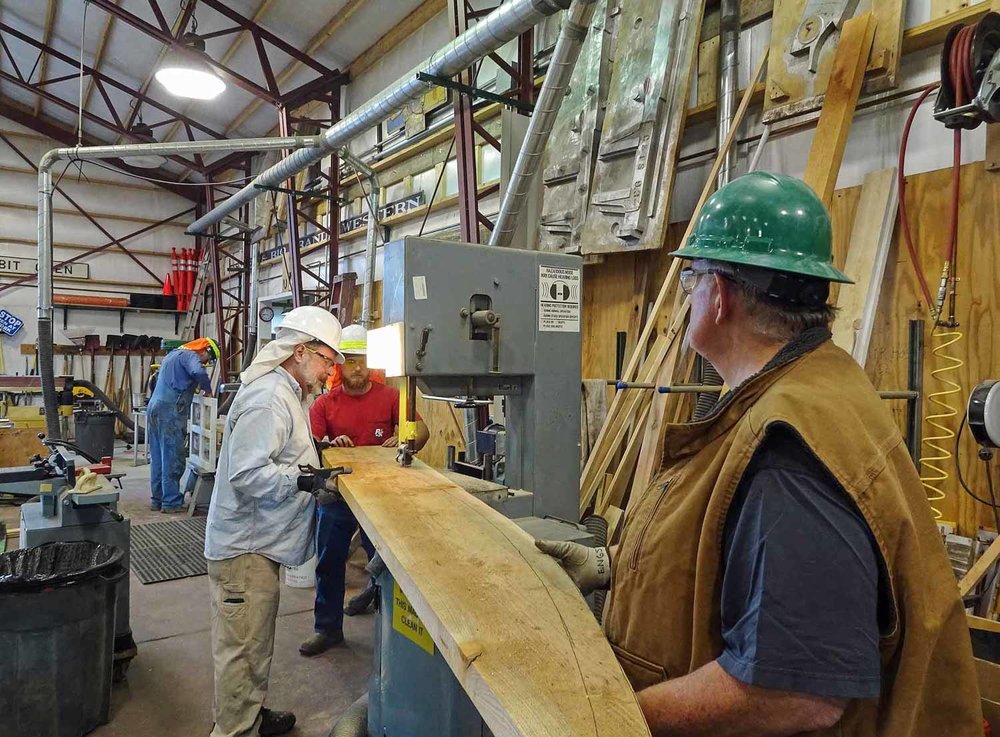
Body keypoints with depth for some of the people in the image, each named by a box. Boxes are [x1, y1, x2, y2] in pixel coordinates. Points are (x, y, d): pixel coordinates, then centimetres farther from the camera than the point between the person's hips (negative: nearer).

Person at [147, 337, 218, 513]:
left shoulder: (173, 354, 24)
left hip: (154, 408, 9)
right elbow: (199, 372, -26)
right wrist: (207, 390, -8)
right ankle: (171, 502, -2)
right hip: (170, 411, -9)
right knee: (173, 458, -5)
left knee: (157, 457, 11)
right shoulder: (190, 355, -6)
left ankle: (157, 500, 16)